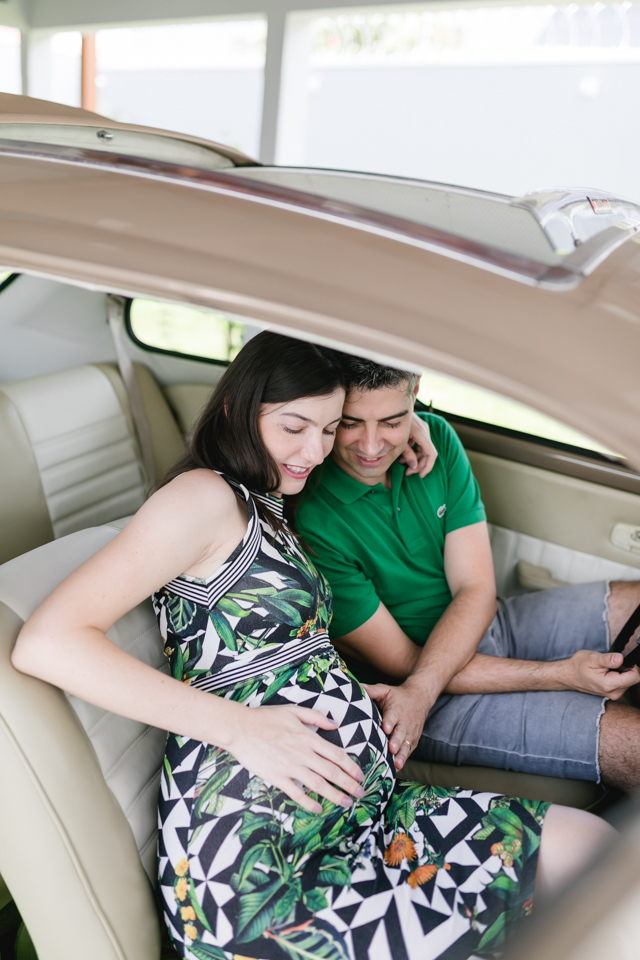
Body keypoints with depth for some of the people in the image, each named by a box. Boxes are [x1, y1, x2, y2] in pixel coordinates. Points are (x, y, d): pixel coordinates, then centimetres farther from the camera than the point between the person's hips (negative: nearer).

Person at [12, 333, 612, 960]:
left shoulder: (266, 508, 19)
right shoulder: (204, 495, -10)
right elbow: (46, 643, -20)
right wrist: (241, 727, -23)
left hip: (362, 808, 9)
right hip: (259, 865, -9)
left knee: (591, 841, 0)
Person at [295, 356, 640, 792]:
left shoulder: (436, 437, -7)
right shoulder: (308, 521, -25)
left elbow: (476, 591, -9)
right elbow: (401, 661, -18)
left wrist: (418, 692, -27)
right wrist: (562, 674, -21)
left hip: (482, 623, 6)